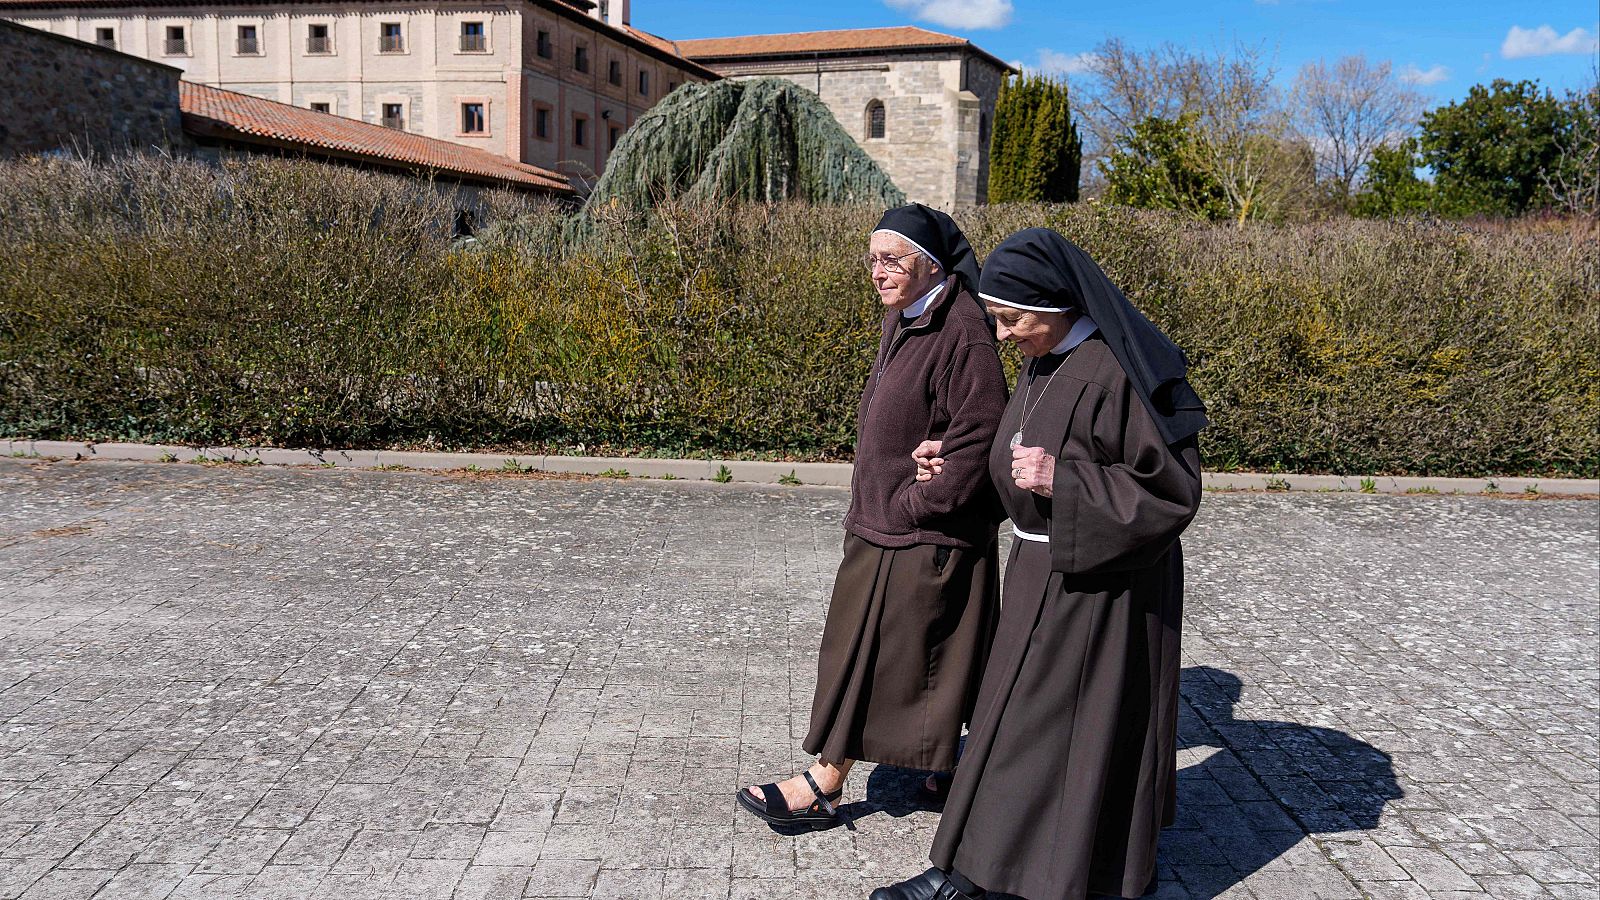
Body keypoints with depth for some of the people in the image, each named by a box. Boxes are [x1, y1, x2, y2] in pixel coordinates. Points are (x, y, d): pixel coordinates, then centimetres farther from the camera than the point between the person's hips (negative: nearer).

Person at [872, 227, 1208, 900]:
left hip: (1101, 587, -9)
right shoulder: (1041, 366, 6)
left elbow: (1174, 489, -21)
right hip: (1042, 574, 9)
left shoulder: (1117, 372, -21)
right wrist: (959, 472, 2)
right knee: (1014, 720, 17)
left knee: (1089, 727, 4)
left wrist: (1064, 481, -27)